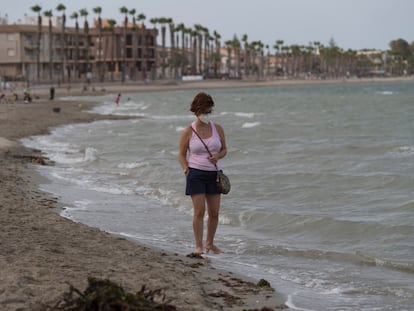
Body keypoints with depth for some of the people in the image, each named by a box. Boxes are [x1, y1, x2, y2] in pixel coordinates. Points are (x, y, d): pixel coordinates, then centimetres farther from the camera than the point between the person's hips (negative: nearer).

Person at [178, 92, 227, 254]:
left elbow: (224, 149, 13)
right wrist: (186, 170, -14)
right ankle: (199, 246, -2)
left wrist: (217, 156, -9)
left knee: (214, 213, 5)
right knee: (199, 211, -9)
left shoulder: (218, 128, 5)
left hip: (214, 174, 4)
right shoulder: (188, 131, -3)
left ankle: (210, 243, 23)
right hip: (196, 174, -3)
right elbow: (181, 154, 2)